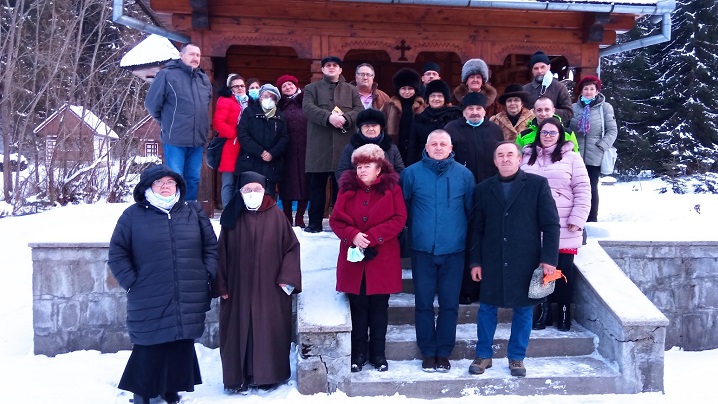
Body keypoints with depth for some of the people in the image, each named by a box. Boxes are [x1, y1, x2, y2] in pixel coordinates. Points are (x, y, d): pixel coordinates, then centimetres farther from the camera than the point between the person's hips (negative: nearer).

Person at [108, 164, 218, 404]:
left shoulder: (194, 212, 9)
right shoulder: (133, 215, 2)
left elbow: (211, 246, 14)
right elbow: (117, 253, 5)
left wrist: (207, 274, 5)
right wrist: (130, 282, -3)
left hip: (189, 301, 3)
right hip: (149, 303, -2)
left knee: (182, 347, 10)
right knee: (149, 349, 2)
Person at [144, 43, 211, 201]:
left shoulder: (204, 79, 11)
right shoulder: (167, 75, -8)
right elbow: (152, 103, -4)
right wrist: (167, 122, 6)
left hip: (198, 140, 6)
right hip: (175, 140, -6)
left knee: (194, 180, 13)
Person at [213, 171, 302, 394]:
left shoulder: (276, 215, -2)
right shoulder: (231, 218, 1)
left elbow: (291, 247, 0)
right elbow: (222, 253, 3)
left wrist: (287, 278, -7)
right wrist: (221, 285, -1)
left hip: (270, 288, 0)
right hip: (238, 288, 1)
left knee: (269, 331, 6)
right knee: (239, 332, 6)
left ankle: (268, 375, 21)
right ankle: (238, 378, 19)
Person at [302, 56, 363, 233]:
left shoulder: (351, 90, 17)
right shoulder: (312, 88, 13)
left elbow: (360, 110, 4)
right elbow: (308, 107, -6)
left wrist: (345, 118, -16)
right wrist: (329, 116, -20)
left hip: (344, 145, 1)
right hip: (319, 146, -1)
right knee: (317, 185, 3)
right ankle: (315, 223, 10)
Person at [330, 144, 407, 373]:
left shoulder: (392, 188, -1)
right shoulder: (347, 188, 4)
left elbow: (399, 219, -9)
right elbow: (335, 220, 2)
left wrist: (371, 237, -17)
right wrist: (353, 235, -17)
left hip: (382, 260, -1)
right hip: (353, 259, 2)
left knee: (379, 307, 9)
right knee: (358, 306, 9)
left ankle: (378, 353, 23)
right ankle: (359, 353, 23)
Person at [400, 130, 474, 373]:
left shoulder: (464, 175, 2)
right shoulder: (411, 173, 0)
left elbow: (472, 211, 8)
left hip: (453, 251, 1)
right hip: (422, 250, 0)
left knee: (449, 304, 8)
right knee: (423, 303, 7)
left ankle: (444, 353, 21)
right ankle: (428, 352, 20)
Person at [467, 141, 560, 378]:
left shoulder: (537, 184, 0)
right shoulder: (484, 189, 7)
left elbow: (550, 224, -2)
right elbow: (477, 228, 8)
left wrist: (549, 258, -8)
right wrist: (475, 261, 3)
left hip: (526, 261, -1)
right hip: (492, 261, 2)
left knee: (523, 309, 8)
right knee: (487, 308, 7)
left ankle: (516, 358, 24)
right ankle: (483, 355, 23)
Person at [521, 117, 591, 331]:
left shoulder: (571, 157, 2)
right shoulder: (526, 157, 11)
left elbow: (582, 191, -2)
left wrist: (577, 219, -9)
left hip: (564, 229, -2)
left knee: (563, 271, 4)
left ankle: (564, 312, 18)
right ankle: (542, 311, 19)